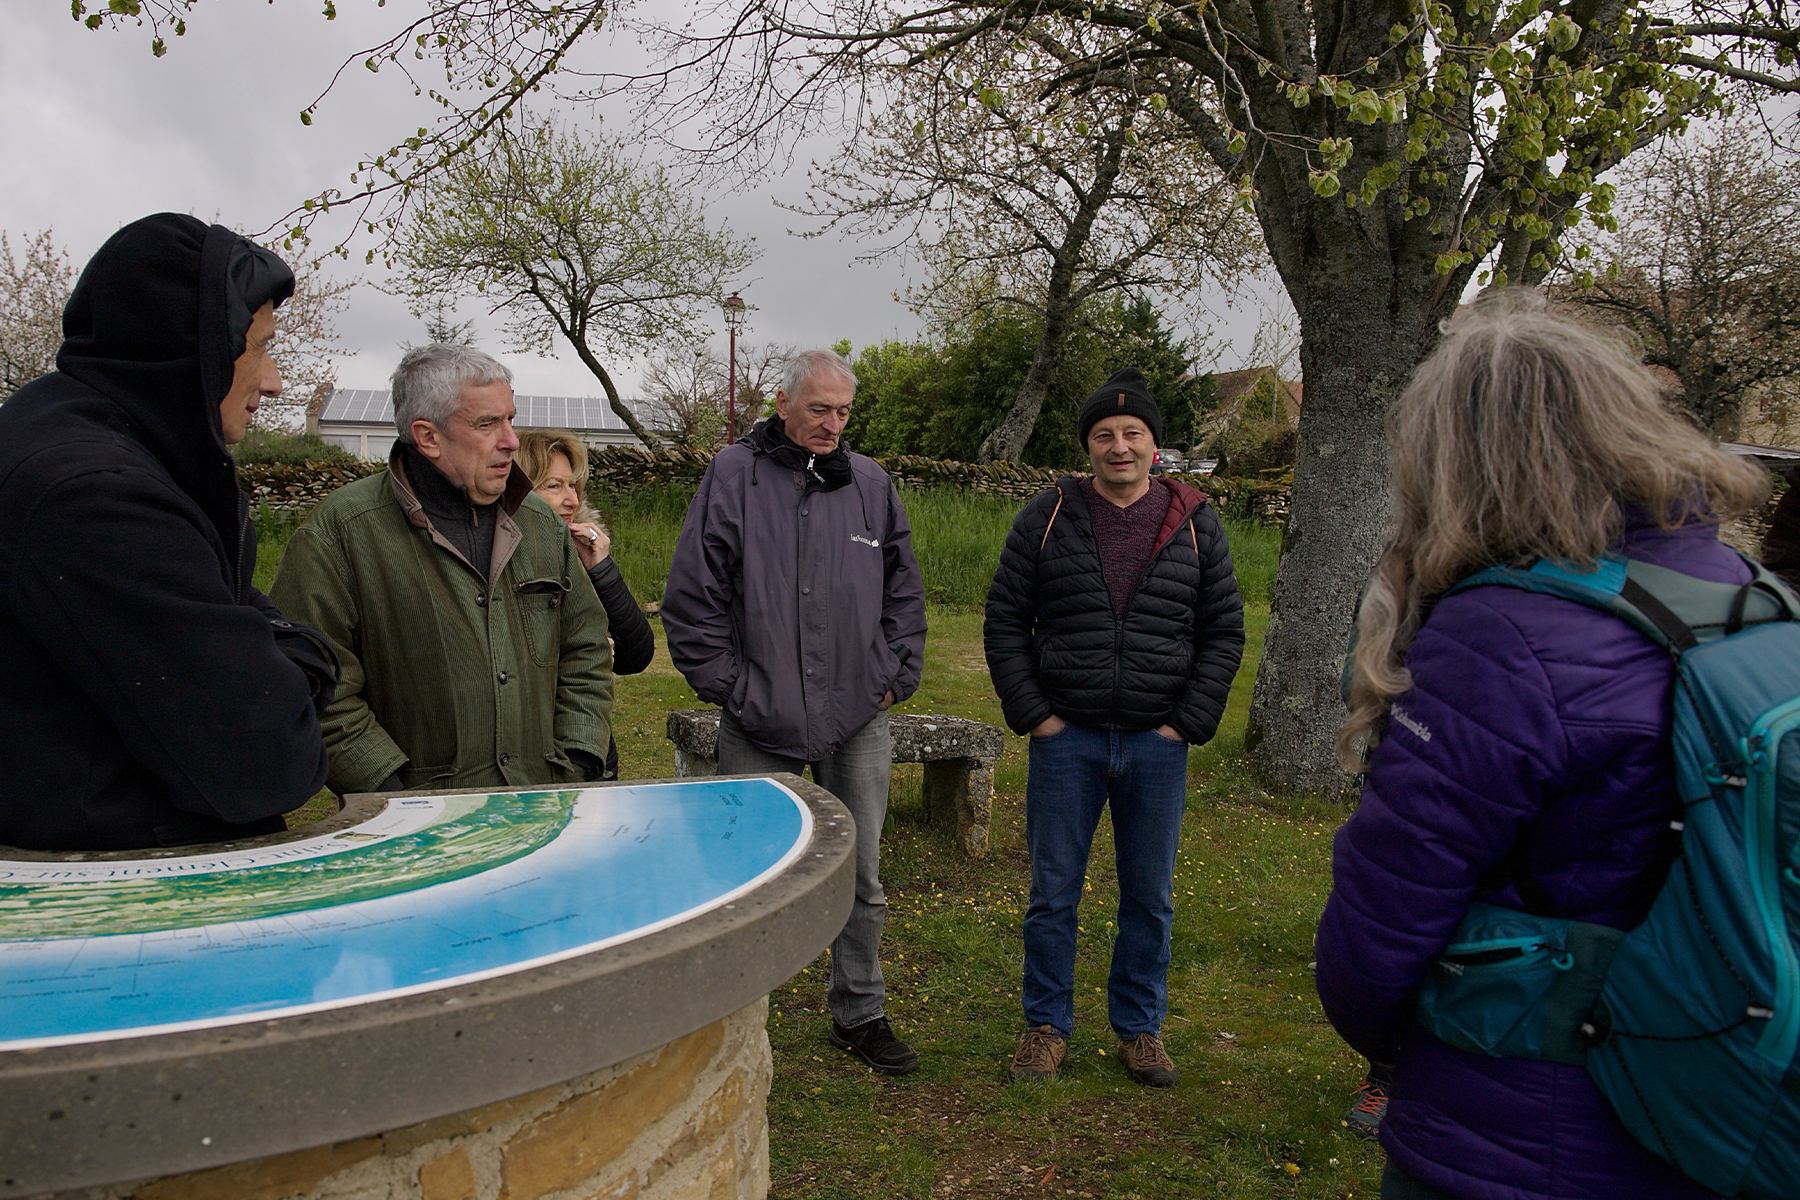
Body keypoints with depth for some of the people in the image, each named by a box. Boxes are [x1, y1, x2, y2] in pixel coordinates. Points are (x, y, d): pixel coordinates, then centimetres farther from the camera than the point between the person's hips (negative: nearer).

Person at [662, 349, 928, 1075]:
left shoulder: (871, 485, 8)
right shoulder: (734, 476, -2)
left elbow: (904, 592, 16)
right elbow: (691, 596, -3)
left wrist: (898, 675, 8)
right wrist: (726, 683, -6)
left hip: (858, 718, 3)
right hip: (761, 720, -3)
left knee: (860, 873, 11)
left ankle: (859, 1013, 29)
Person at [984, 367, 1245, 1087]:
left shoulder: (1195, 524, 4)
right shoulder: (1047, 518, 0)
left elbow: (1224, 631, 7)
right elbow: (1004, 621, 2)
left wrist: (1189, 723, -2)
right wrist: (1033, 713, -5)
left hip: (1158, 744, 1)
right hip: (1067, 738, -1)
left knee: (1150, 896, 12)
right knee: (1053, 892, 8)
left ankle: (1140, 1027, 30)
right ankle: (1047, 1024, 26)